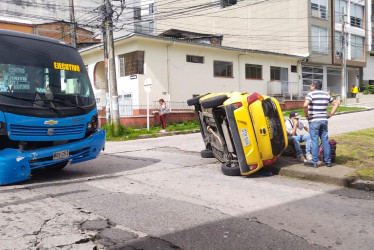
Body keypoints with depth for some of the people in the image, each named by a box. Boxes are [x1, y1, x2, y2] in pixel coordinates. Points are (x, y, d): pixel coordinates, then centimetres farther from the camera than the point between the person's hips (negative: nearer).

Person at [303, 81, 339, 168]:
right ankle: (328, 161, 17)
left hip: (314, 121, -5)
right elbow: (336, 104, 17)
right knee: (325, 140, 10)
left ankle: (314, 162, 2)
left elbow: (305, 105, -25)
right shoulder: (326, 95, 11)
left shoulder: (311, 94, -8)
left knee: (314, 141, -2)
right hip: (324, 120, 6)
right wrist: (330, 114, 12)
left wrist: (307, 115, -12)